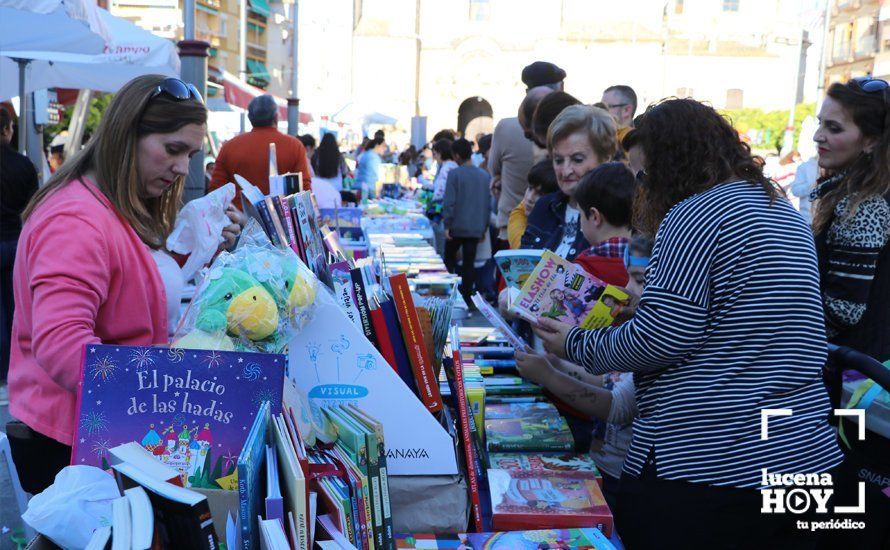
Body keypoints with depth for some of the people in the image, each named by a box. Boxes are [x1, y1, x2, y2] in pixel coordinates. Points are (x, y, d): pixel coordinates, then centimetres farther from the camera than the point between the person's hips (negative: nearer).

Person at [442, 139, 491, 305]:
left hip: (457, 227, -3)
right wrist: (484, 228, 15)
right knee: (469, 263, 7)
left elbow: (449, 202, -14)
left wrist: (447, 224, -7)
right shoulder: (484, 175, 3)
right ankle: (467, 299, 7)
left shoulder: (454, 174, -10)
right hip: (476, 228, 3)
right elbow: (487, 204, 8)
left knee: (449, 257, 17)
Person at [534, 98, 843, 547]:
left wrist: (576, 345, -5)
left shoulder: (695, 214, -15)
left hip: (706, 465, -9)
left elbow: (662, 339, -19)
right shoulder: (784, 212, 13)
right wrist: (650, 301, 28)